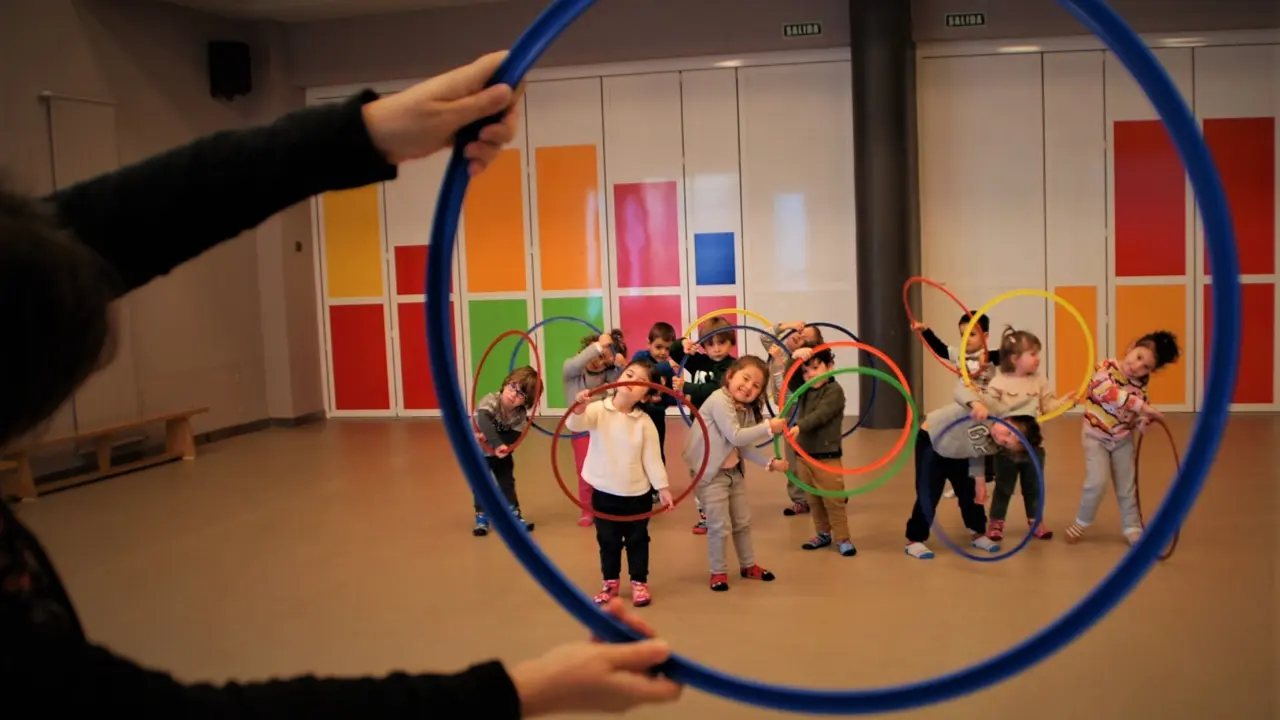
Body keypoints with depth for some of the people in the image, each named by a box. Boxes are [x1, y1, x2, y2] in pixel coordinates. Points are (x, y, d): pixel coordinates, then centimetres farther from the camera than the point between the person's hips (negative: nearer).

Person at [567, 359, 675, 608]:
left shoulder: (644, 422, -8)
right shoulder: (598, 410, -10)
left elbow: (652, 457, -5)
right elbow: (577, 425, -28)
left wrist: (662, 487, -8)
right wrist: (578, 410, -49)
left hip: (637, 494, 0)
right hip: (604, 492, 0)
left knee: (637, 540, 13)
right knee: (607, 540, 14)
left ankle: (639, 582, 28)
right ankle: (610, 582, 31)